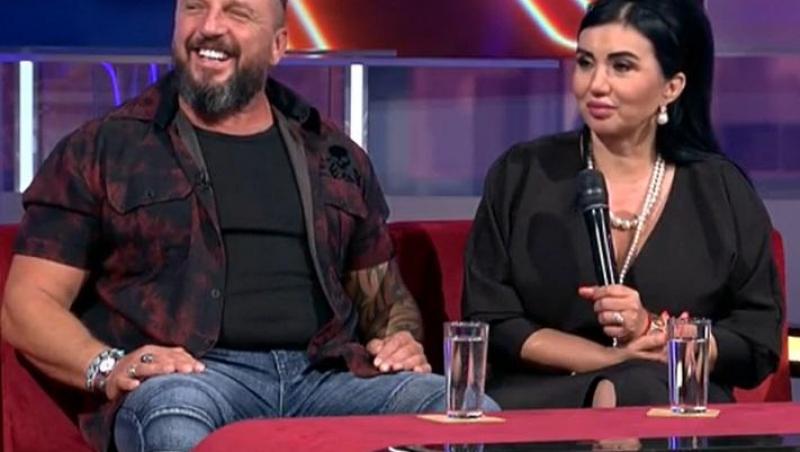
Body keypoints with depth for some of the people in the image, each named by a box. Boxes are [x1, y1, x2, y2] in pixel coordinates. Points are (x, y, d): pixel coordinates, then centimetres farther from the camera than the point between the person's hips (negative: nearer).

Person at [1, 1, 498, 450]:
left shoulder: (336, 157, 22)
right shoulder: (102, 150, 11)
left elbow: (383, 291, 30)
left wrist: (400, 339, 5)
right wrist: (107, 366, -13)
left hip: (326, 377, 4)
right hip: (189, 379, -4)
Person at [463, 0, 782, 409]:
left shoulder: (723, 191, 6)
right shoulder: (519, 176, 5)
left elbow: (759, 343, 4)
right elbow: (488, 323, 0)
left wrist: (652, 331, -13)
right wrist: (610, 358, -11)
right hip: (541, 402, 0)